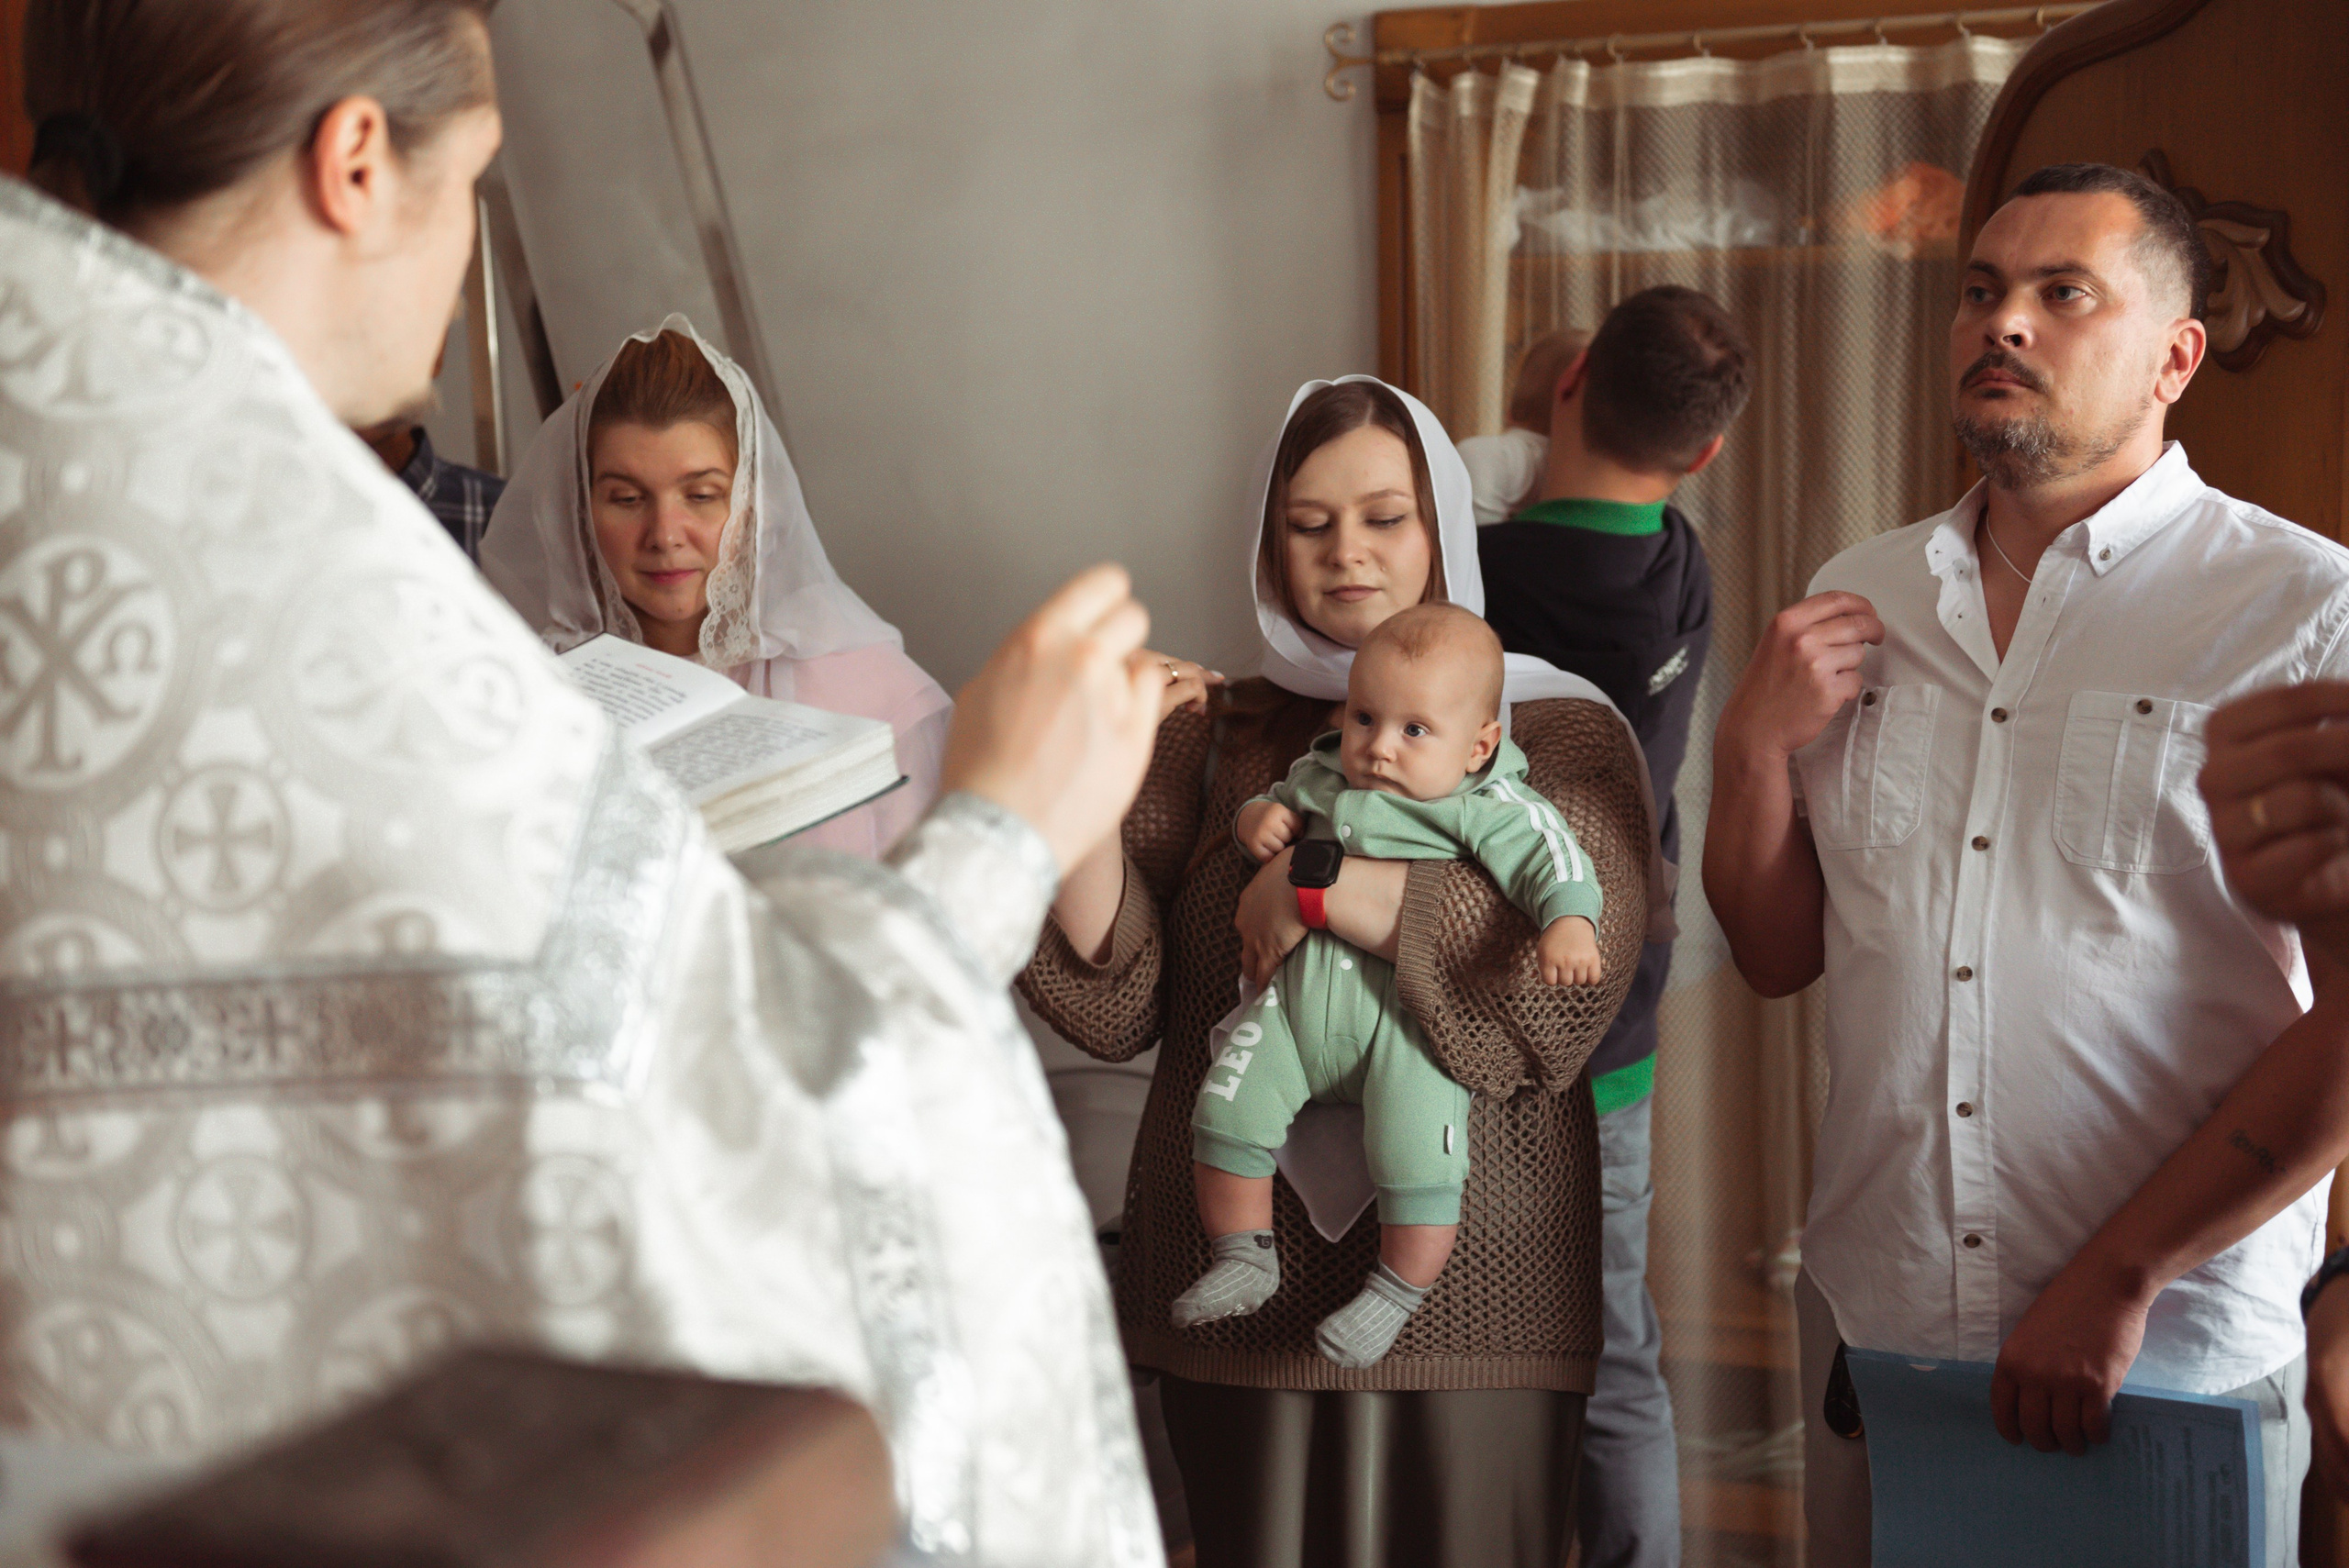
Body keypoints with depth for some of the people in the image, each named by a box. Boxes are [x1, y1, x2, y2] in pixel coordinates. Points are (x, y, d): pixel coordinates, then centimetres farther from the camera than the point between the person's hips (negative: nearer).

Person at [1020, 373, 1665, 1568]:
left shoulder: (1557, 732, 2)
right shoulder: (1212, 736, 10)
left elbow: (1562, 988, -14)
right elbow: (1118, 1007, 0)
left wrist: (1317, 886, -16)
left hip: (1469, 1288, -2)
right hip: (1240, 1281, 3)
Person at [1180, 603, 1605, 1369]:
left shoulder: (1484, 809, -4)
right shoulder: (1321, 777, 12)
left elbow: (1551, 861, -14)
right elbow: (1277, 805, 28)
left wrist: (1569, 924, -34)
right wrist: (1258, 818, 4)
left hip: (1408, 1008, -5)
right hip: (1299, 990, 5)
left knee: (1418, 1154, -15)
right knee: (1228, 1111, -2)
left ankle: (1398, 1291, 8)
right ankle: (1244, 1259, 17)